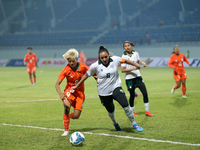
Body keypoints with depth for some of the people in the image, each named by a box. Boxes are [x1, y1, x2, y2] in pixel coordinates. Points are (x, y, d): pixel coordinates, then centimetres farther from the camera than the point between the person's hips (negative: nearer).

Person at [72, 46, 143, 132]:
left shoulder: (115, 59, -11)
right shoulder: (95, 66, -14)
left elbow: (125, 61, 8)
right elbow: (86, 75, 0)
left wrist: (136, 65, 23)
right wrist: (76, 86, 7)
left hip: (115, 87, 0)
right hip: (104, 92, 0)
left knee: (125, 104, -20)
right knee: (110, 110, 14)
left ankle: (134, 124, -2)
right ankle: (115, 123, 48)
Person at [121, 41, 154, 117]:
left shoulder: (135, 53, 1)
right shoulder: (124, 57, -12)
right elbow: (122, 70, -14)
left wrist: (142, 63, 3)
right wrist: (133, 69, -23)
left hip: (138, 77, 4)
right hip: (129, 78, -4)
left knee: (145, 93, -2)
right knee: (132, 95, 3)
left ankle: (147, 111, 8)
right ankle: (132, 111, 23)